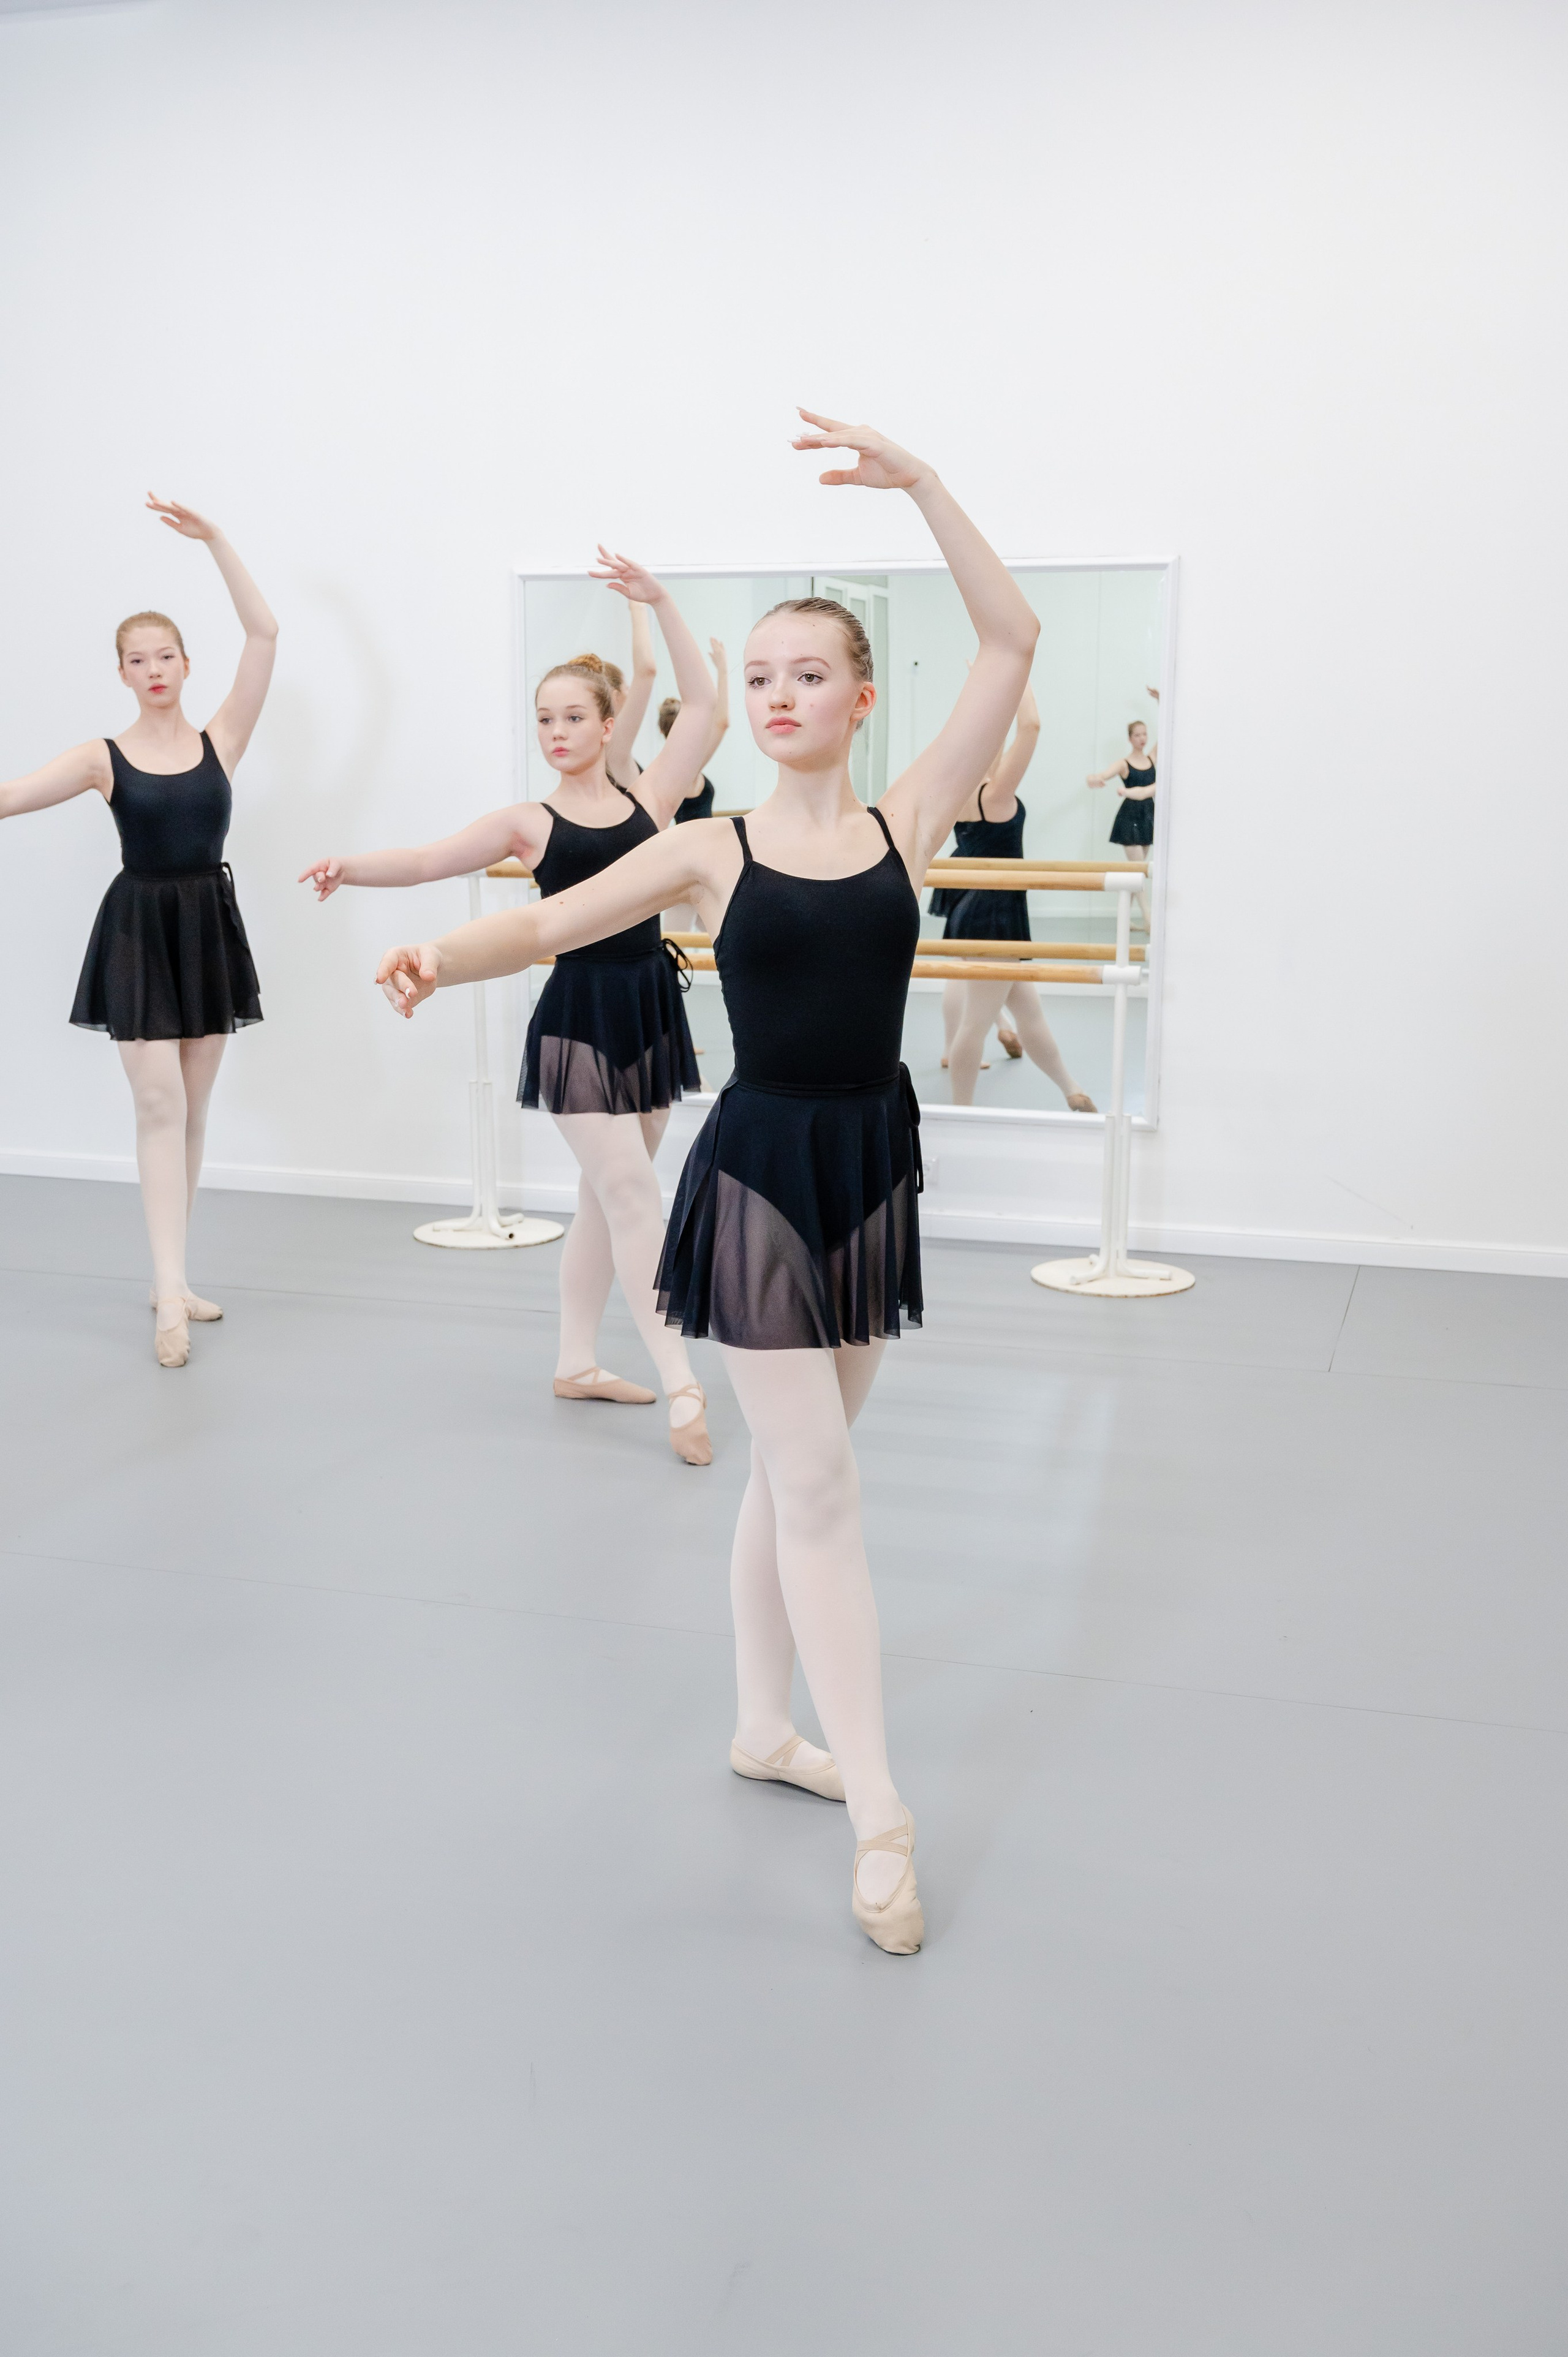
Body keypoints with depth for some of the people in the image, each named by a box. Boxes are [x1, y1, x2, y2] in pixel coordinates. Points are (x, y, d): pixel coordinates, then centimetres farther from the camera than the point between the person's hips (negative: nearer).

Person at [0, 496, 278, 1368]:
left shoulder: (221, 740, 2)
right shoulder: (104, 757, 0)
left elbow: (266, 634, -5)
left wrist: (215, 541, -7)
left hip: (210, 927, 2)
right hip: (139, 930, -2)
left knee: (192, 1107, 8)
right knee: (160, 1104, -9)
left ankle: (173, 1279, 19)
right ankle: (171, 1292, -9)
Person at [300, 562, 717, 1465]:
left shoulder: (649, 798, 6)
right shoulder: (529, 822, 0)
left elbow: (702, 702, 4)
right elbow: (429, 861, -8)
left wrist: (661, 602, 1)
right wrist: (350, 866, -24)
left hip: (650, 1008, 4)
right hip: (578, 1016, -4)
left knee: (609, 1195, 12)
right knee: (631, 1194, -9)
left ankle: (578, 1363, 25)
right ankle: (683, 1387, -9)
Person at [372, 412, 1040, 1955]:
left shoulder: (908, 821, 1)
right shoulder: (711, 850, -2)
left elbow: (1012, 639, -3)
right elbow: (552, 921, -3)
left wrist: (917, 485, -8)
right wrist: (442, 954, -23)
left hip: (873, 1163, 3)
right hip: (760, 1170, -3)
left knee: (794, 1469, 16)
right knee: (816, 1480, -3)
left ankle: (766, 1728, 32)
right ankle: (880, 1816, 3)